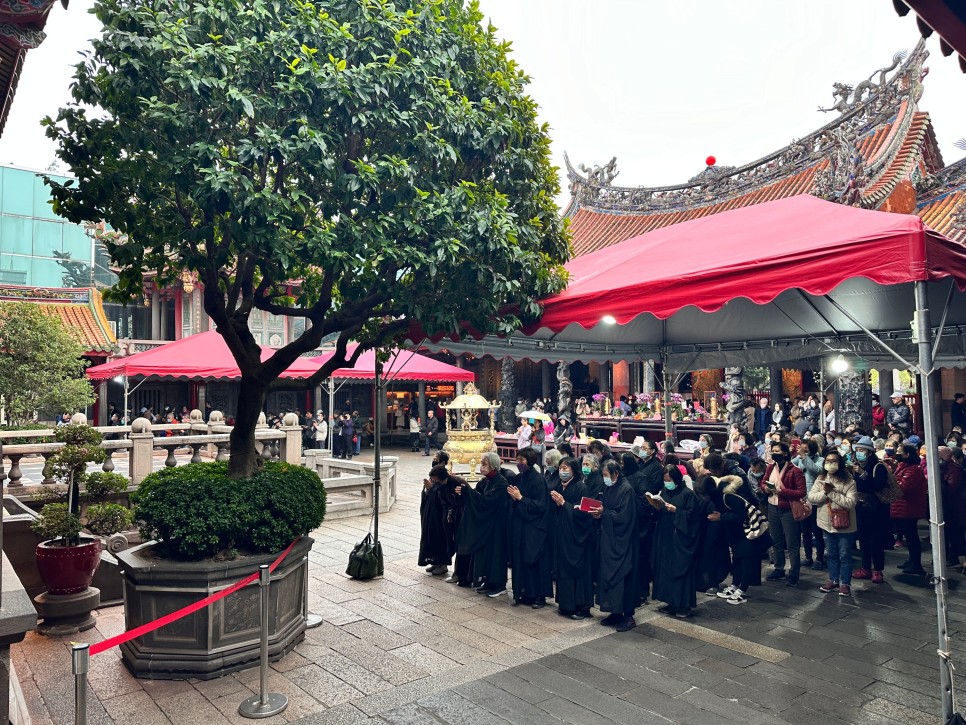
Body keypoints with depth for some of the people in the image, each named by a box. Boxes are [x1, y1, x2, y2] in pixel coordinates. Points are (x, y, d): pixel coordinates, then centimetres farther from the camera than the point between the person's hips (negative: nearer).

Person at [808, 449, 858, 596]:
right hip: (827, 523, 4)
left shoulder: (848, 481, -14)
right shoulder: (820, 479, 1)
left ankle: (845, 583, 18)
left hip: (844, 525, -4)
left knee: (845, 555, 6)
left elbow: (850, 503, -22)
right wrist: (825, 492, -20)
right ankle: (833, 579, 30)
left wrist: (832, 492, -24)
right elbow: (811, 498, -5)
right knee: (831, 554, 17)